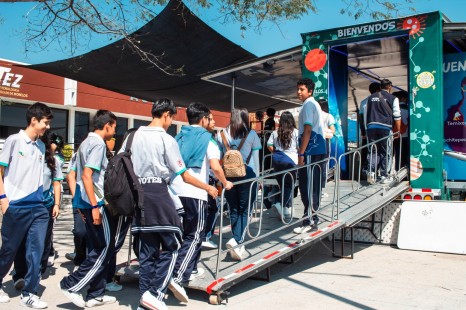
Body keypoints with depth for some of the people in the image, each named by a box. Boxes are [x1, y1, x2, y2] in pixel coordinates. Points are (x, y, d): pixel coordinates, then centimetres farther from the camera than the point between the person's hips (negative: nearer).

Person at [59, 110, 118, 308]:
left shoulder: (87, 142, 16)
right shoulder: (98, 144, -13)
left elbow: (80, 174, 20)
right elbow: (87, 176, -22)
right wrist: (95, 206, -23)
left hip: (84, 202, 10)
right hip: (94, 203, -10)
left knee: (96, 249, 13)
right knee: (105, 248, -1)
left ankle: (95, 295, 18)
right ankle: (71, 285, 2)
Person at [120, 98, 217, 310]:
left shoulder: (133, 136, 9)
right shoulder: (167, 140, -7)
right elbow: (184, 176, -5)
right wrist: (208, 188, 8)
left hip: (138, 192, 6)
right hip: (158, 193, -6)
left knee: (147, 248, 13)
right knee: (171, 245, 5)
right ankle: (155, 293, -1)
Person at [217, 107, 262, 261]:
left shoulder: (223, 134, 6)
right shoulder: (251, 134, 1)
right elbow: (255, 159, 3)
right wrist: (257, 178, 11)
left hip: (228, 175, 3)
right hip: (247, 174, -2)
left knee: (234, 209, 11)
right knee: (244, 210, 2)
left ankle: (238, 244, 16)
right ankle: (236, 240, -16)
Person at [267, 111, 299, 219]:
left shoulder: (276, 132, 6)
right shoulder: (295, 132, -2)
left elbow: (269, 145, 3)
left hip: (276, 160, 4)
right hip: (291, 160, -3)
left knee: (282, 184, 12)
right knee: (289, 185, 4)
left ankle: (287, 208, 17)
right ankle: (282, 204, -14)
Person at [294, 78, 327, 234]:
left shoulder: (308, 105, -10)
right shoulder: (314, 104, 19)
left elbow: (307, 130, -18)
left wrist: (301, 153, -19)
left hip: (311, 151, -10)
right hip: (319, 149, 10)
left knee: (307, 186, -6)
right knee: (314, 186, 14)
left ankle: (309, 221, -2)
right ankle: (313, 218, 21)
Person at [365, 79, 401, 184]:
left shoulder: (371, 97, 15)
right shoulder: (392, 98, 3)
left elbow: (366, 114, 17)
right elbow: (397, 116, 1)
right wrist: (397, 130, 7)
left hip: (371, 127, 3)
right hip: (385, 128, -3)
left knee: (373, 151, 9)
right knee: (385, 152, 6)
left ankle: (371, 172, -8)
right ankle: (384, 176, 8)